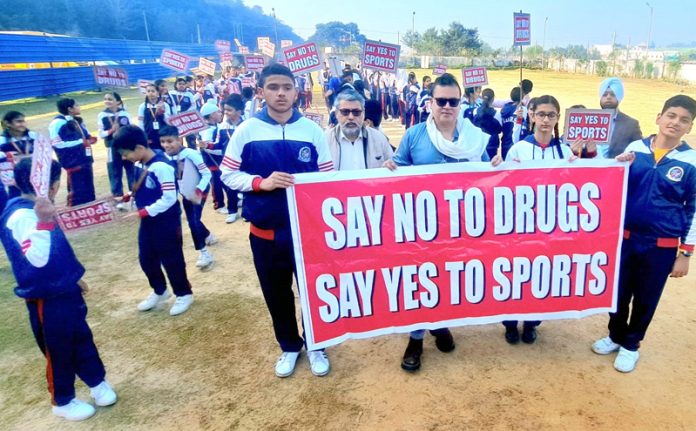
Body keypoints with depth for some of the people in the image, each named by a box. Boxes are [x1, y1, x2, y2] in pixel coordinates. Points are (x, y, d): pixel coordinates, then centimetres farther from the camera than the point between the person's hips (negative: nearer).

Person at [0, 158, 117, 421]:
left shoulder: (36, 210, 4)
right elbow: (37, 259, -36)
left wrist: (73, 278, 22)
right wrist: (43, 222, -44)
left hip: (65, 289, 8)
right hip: (46, 298, -8)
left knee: (82, 338, 20)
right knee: (58, 350, 10)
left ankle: (97, 382, 39)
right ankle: (62, 402, 31)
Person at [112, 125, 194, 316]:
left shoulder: (161, 166, -24)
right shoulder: (139, 165, 2)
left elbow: (169, 199, -26)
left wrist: (141, 213, -24)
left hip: (166, 223, -8)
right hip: (147, 222, 8)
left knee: (171, 260, 6)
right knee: (146, 259, 18)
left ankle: (184, 294, 26)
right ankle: (159, 291, 39)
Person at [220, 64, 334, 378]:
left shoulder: (312, 130, -3)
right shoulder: (246, 130, -4)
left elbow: (328, 177, 1)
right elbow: (227, 174, -2)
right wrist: (262, 182, -18)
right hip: (265, 231, 1)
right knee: (276, 294, 16)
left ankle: (316, 345, 39)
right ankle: (289, 346, 41)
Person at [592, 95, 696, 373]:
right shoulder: (635, 147, -2)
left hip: (661, 246, -2)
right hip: (625, 237, 2)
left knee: (645, 298, 13)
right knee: (619, 291, 14)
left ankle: (631, 344, 34)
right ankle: (615, 336, 37)